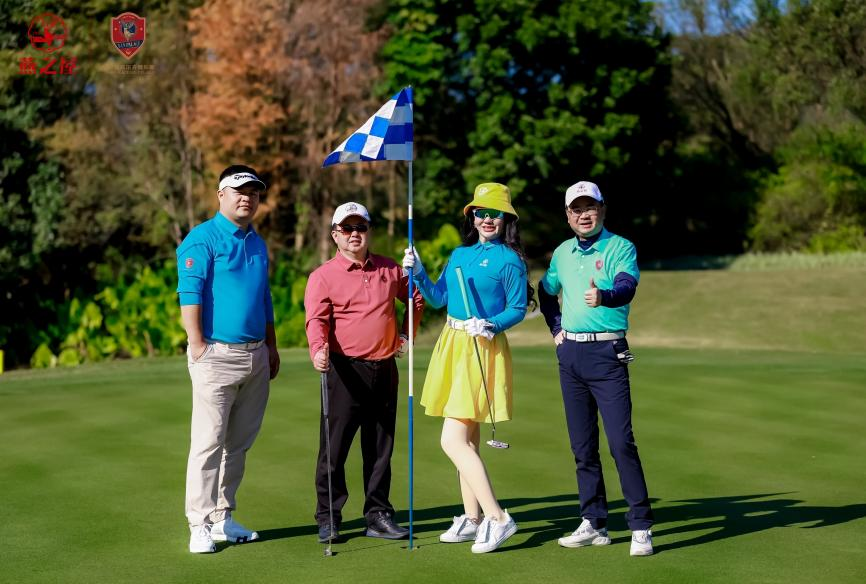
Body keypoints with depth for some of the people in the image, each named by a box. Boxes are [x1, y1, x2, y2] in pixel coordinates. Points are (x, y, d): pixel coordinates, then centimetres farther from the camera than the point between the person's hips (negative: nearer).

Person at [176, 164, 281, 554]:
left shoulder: (257, 243, 17)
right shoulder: (203, 239, -6)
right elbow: (189, 294, -12)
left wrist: (271, 347, 20)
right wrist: (198, 346, -18)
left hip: (256, 356, 7)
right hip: (217, 354, -7)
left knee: (239, 443, 10)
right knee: (209, 442, -6)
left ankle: (223, 519, 19)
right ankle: (200, 525, -1)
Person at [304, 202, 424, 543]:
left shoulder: (390, 270, 11)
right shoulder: (323, 276, -2)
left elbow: (416, 299, 26)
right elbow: (316, 318, -15)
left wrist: (405, 334, 17)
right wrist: (318, 349, -33)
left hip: (384, 370, 4)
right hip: (346, 370, -4)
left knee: (380, 448, 10)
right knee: (334, 446, -3)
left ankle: (378, 515, 19)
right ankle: (328, 518, 7)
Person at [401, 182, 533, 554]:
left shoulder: (508, 259, -7)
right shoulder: (460, 254, 13)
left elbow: (518, 310, -7)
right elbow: (438, 298, 14)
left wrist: (492, 325, -23)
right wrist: (418, 274, 1)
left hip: (484, 350, -8)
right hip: (452, 346, 8)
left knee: (453, 441, -12)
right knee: (467, 440, 13)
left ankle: (497, 519, -8)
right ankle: (472, 518, 22)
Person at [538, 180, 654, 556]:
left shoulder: (620, 248, -5)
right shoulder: (562, 253, 12)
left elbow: (626, 288, -24)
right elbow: (546, 291, 29)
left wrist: (603, 296, -45)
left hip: (607, 352, -6)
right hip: (570, 353, 6)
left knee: (621, 441, -12)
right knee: (582, 446, 9)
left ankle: (641, 527, -7)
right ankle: (594, 524, 18)